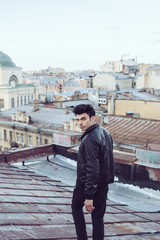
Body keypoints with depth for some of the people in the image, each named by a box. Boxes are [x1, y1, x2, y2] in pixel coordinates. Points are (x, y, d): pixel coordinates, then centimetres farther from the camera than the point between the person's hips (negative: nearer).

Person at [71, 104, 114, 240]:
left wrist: (89, 196, -27)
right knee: (98, 217, 13)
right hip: (104, 183, 7)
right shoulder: (105, 133, 5)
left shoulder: (90, 139, -24)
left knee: (76, 207, 20)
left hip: (86, 184, -7)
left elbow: (92, 168, -28)